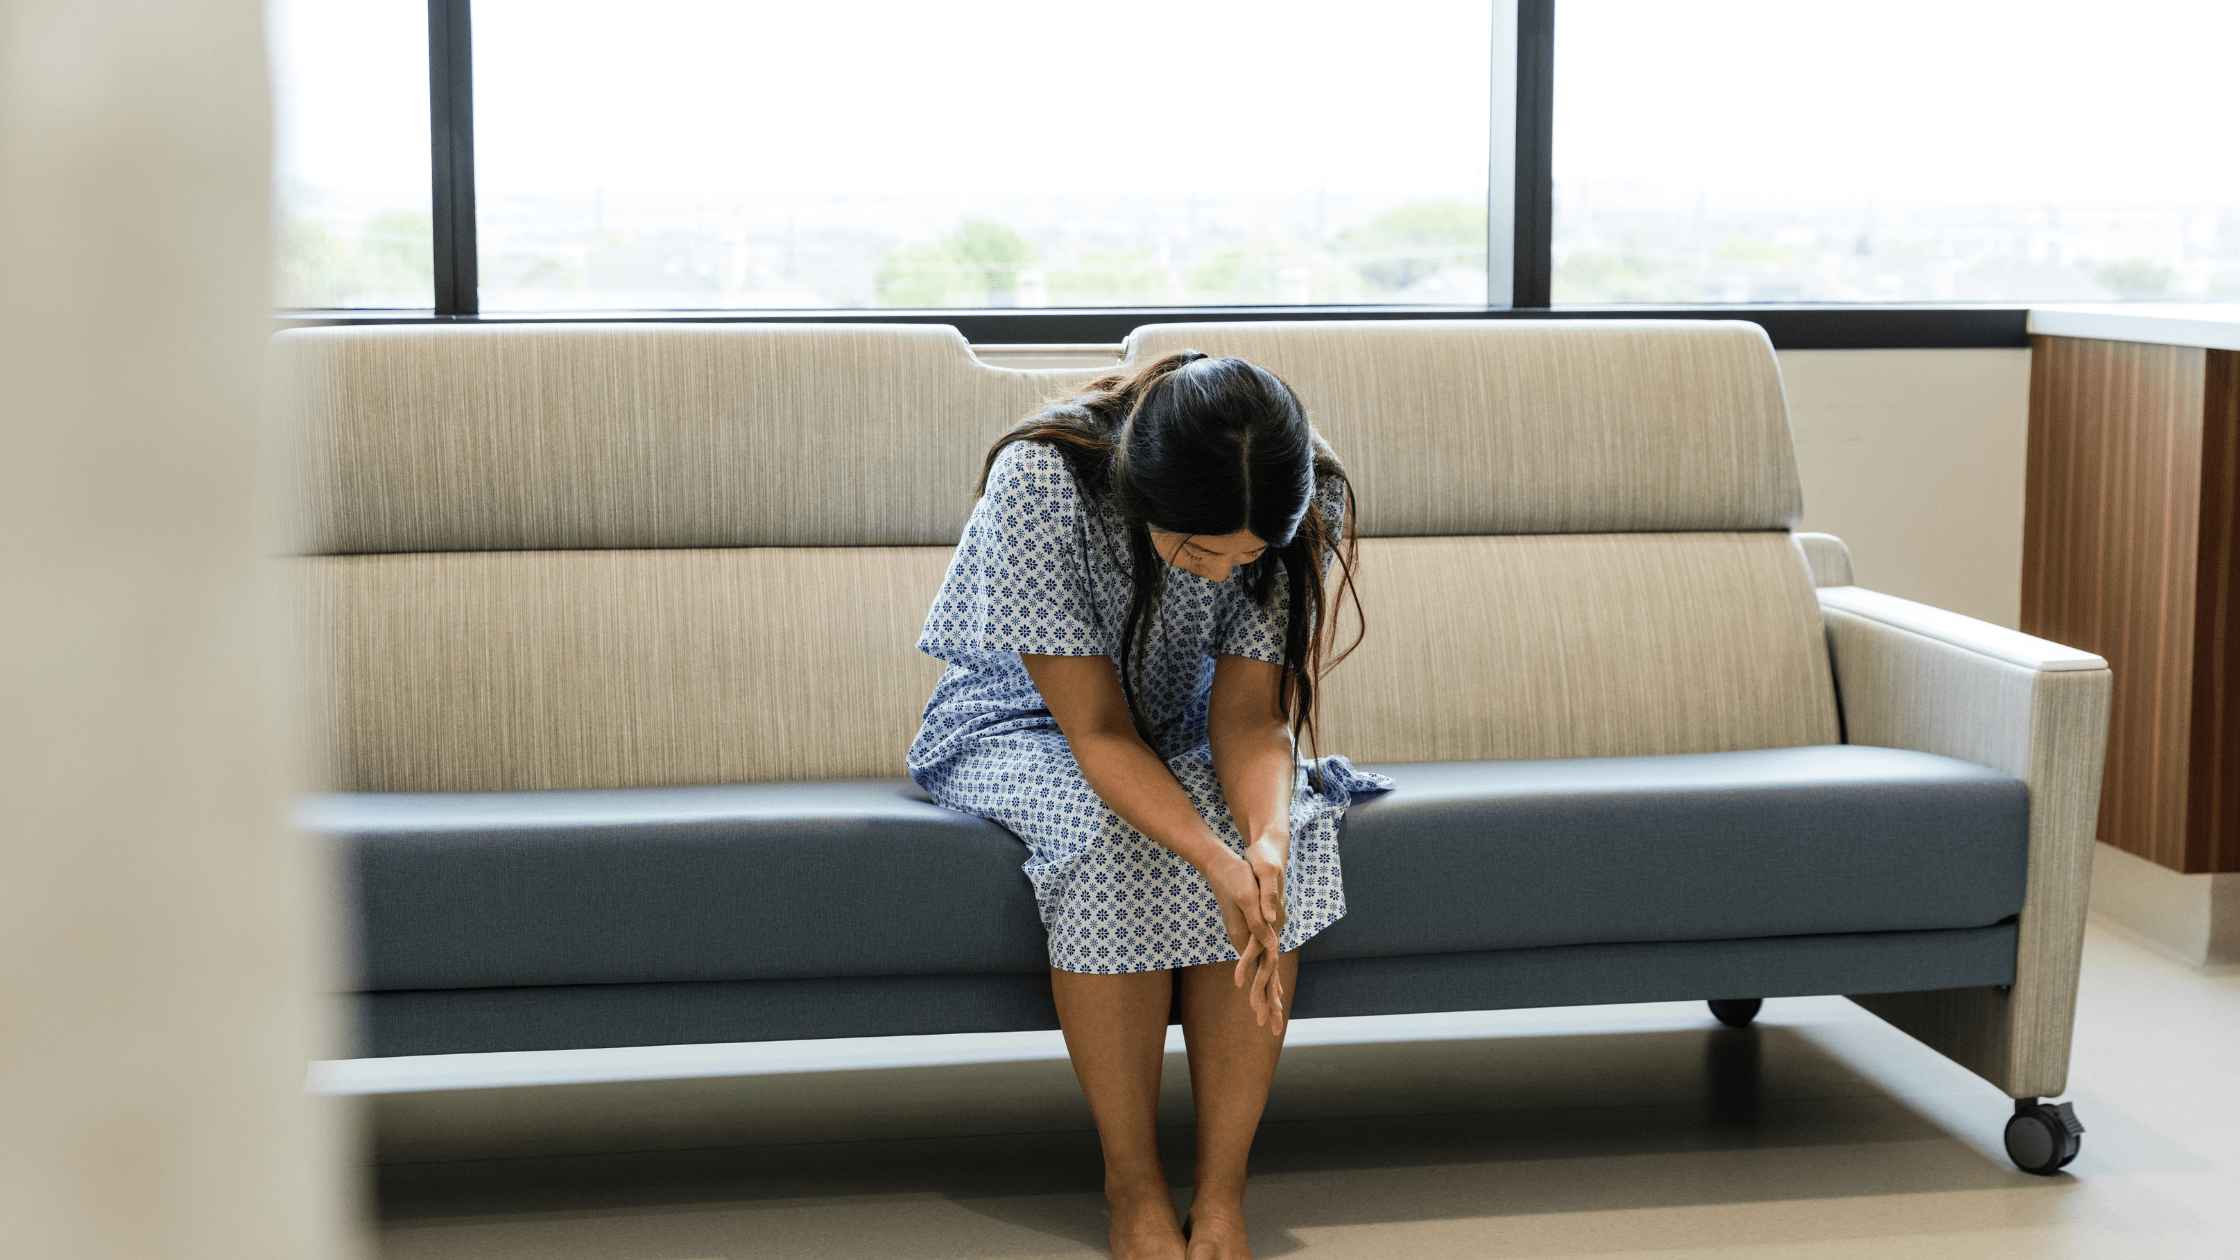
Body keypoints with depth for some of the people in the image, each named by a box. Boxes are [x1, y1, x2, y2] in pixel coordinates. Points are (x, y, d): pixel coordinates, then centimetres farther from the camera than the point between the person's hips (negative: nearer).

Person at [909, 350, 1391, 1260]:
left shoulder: (1301, 508, -21)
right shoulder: (1038, 483, -33)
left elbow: (1249, 711, -22)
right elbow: (1097, 731, -31)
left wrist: (1267, 842, -44)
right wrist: (1214, 862, -46)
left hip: (1182, 729, 3)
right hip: (1025, 725, -3)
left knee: (1276, 836, -29)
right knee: (1113, 839, -36)